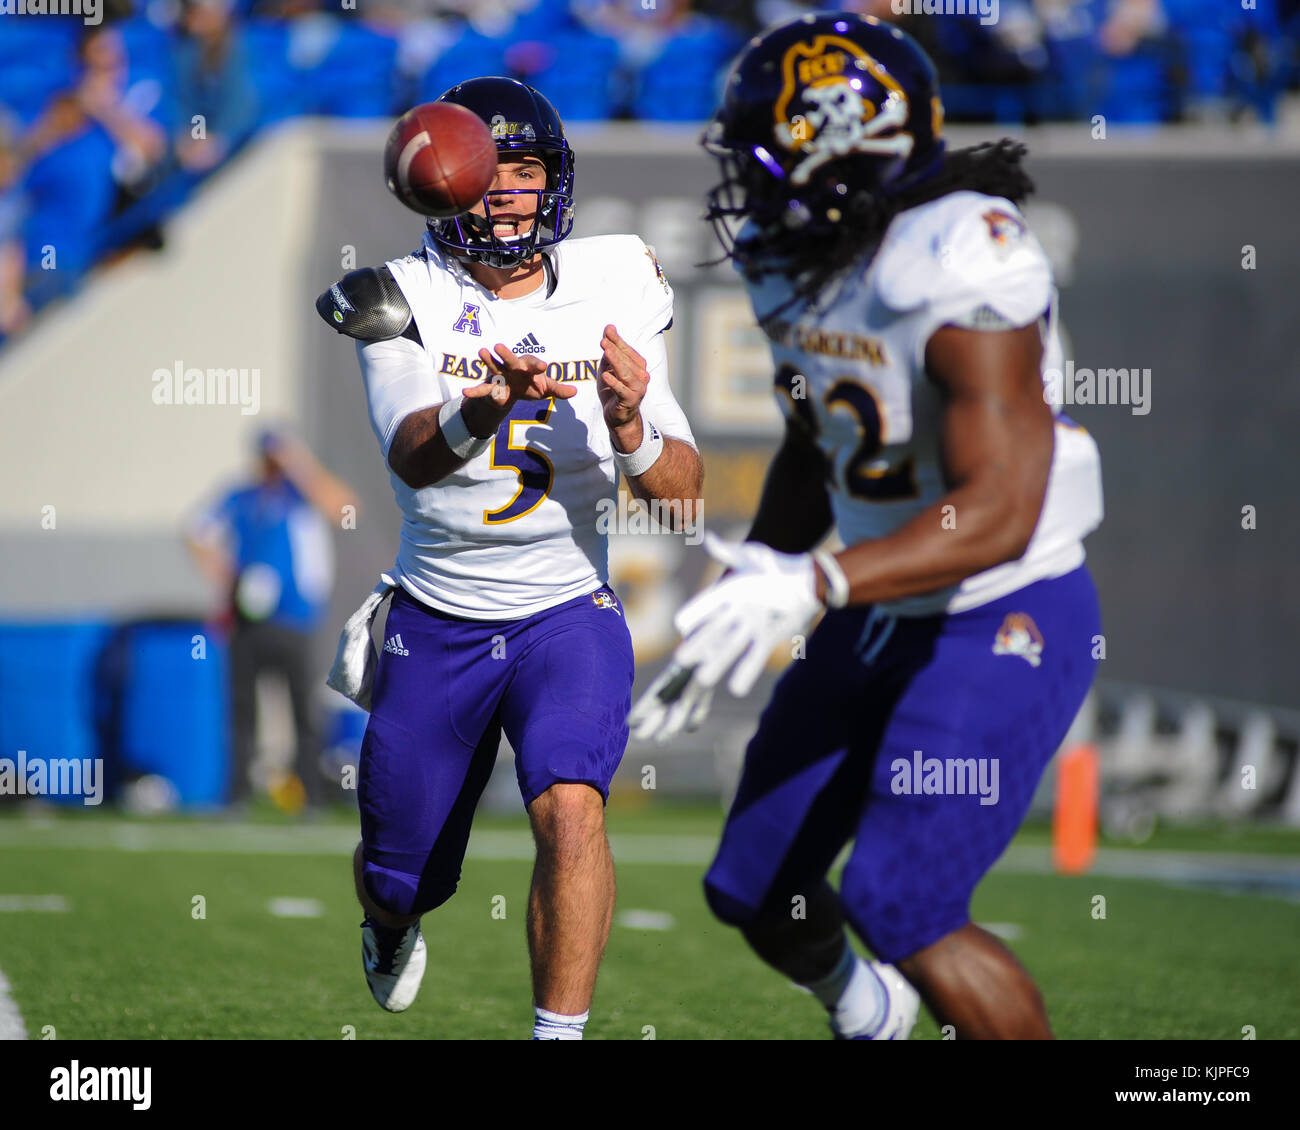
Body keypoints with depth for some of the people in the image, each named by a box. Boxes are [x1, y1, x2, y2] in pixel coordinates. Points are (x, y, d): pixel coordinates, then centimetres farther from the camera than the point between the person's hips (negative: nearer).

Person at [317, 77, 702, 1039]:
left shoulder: (612, 295, -5)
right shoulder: (406, 302, -9)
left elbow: (685, 496, -8)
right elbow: (411, 457, -28)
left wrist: (630, 427, -29)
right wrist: (481, 412, -50)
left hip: (567, 611, -1)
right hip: (435, 624, 1)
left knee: (570, 810, -28)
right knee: (399, 875, 14)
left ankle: (559, 1033, -19)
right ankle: (392, 926, 52)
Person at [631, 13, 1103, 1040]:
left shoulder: (960, 272, -27)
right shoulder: (800, 264, 0)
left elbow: (998, 515, -31)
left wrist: (812, 586, -39)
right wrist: (742, 608, 13)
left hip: (1006, 622, -8)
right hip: (882, 617, 8)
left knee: (903, 911, -16)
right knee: (756, 893, 12)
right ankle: (866, 1012, 45)